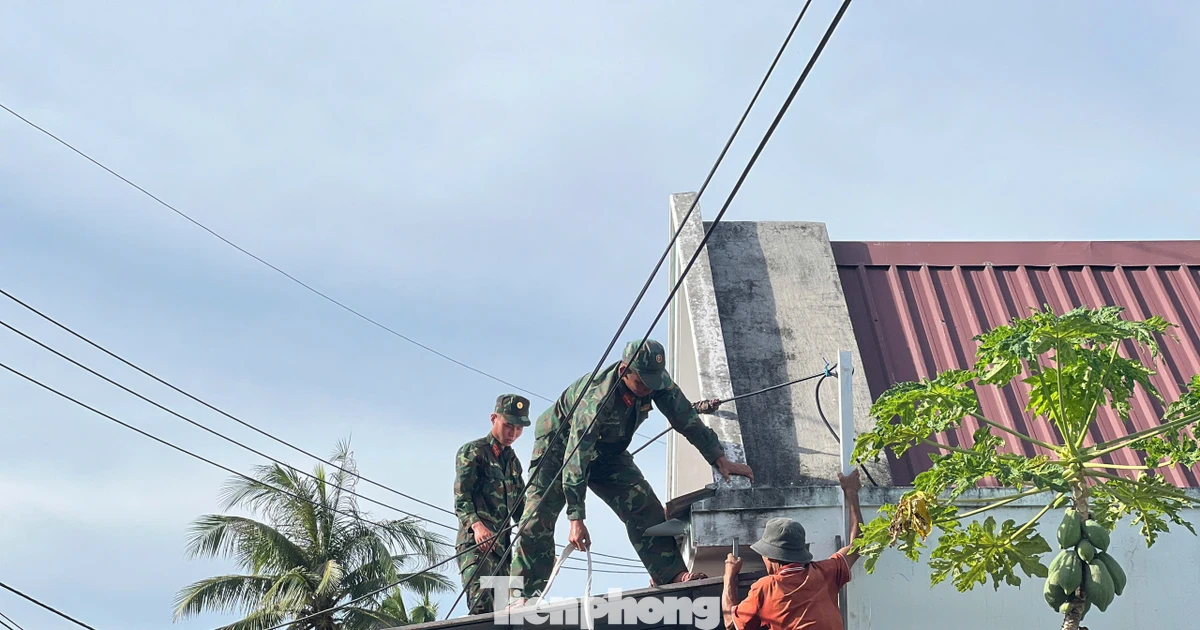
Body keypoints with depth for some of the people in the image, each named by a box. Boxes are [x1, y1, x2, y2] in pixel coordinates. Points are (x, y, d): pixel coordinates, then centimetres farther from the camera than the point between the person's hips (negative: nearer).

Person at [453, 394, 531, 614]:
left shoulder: (514, 461, 23)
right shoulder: (472, 451, 1)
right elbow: (461, 498, -9)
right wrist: (476, 525, -27)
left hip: (502, 544, 7)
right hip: (475, 541, -7)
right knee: (481, 604, -24)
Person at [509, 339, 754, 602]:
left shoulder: (657, 381, -21)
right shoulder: (597, 397, -39)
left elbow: (687, 420, -10)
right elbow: (576, 458, -39)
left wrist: (720, 460, -13)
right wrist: (576, 519, -39)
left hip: (607, 450, 6)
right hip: (561, 444, -5)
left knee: (644, 507, -11)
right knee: (539, 515, -17)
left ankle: (671, 574, -10)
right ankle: (523, 594, -13)